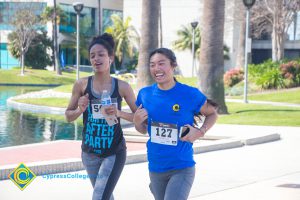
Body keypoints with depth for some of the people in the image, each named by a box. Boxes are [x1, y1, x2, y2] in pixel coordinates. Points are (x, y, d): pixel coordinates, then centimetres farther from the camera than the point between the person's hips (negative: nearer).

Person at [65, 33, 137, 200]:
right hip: (90, 152, 3)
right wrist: (80, 110, -16)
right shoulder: (82, 84, -5)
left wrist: (119, 113, -19)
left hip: (114, 152, -3)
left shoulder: (122, 87, -8)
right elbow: (68, 116, 4)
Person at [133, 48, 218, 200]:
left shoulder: (190, 94, -11)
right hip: (155, 167, 4)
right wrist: (137, 121, -10)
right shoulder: (145, 94, 0)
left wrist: (200, 132, -11)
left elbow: (212, 114, 7)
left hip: (182, 168, -4)